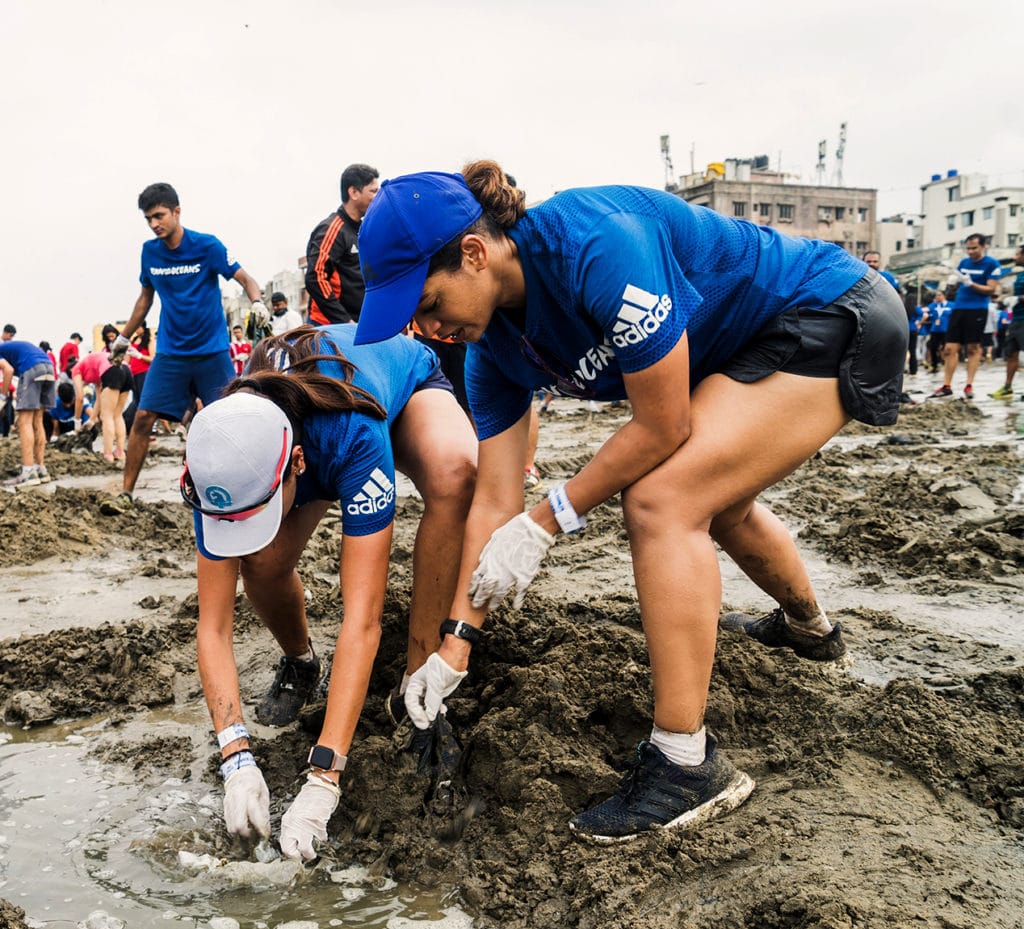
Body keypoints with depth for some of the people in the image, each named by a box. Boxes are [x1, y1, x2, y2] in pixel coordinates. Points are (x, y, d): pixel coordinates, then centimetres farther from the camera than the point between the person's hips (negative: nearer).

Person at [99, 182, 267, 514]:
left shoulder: (207, 246, -9)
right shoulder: (149, 252, 4)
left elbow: (245, 279, -9)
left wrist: (258, 303, -30)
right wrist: (124, 337, 20)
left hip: (212, 351, -3)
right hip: (170, 353, 3)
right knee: (143, 418, -4)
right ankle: (126, 493, 4)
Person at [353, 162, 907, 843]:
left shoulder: (594, 244, -34)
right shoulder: (495, 349, -7)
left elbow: (662, 428, -26)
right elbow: (495, 500, -4)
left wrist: (547, 523, -17)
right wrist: (456, 644, -5)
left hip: (837, 320, -9)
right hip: (747, 348, 9)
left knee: (663, 499, -22)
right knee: (715, 501, 27)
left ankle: (688, 765, -12)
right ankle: (810, 629, 57)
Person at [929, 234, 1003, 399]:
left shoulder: (992, 264, -4)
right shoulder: (963, 262, 12)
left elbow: (991, 289, -9)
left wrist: (970, 283, -20)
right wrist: (953, 280, -3)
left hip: (977, 309, -5)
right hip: (958, 308, 5)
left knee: (974, 348, -1)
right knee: (950, 348, 1)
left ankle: (969, 385, 4)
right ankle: (947, 386, 4)